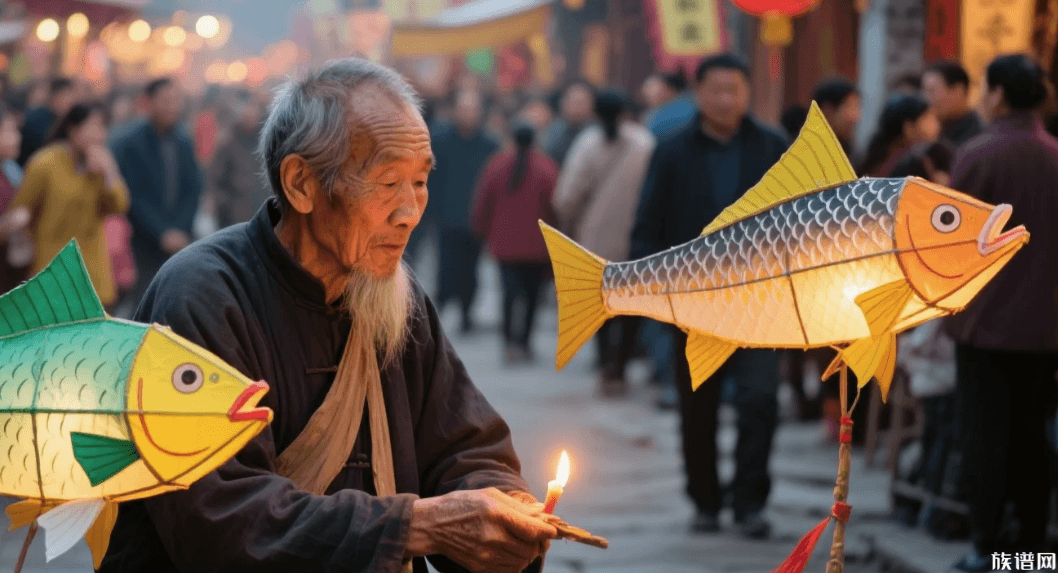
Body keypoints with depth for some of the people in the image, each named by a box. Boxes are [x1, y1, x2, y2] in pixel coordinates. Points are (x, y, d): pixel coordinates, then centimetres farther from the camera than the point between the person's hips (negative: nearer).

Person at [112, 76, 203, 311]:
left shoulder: (184, 142, 10)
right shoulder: (130, 143, -7)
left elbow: (193, 190, 9)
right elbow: (135, 196, -10)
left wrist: (181, 230, -5)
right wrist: (164, 233, -14)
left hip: (177, 238, 5)